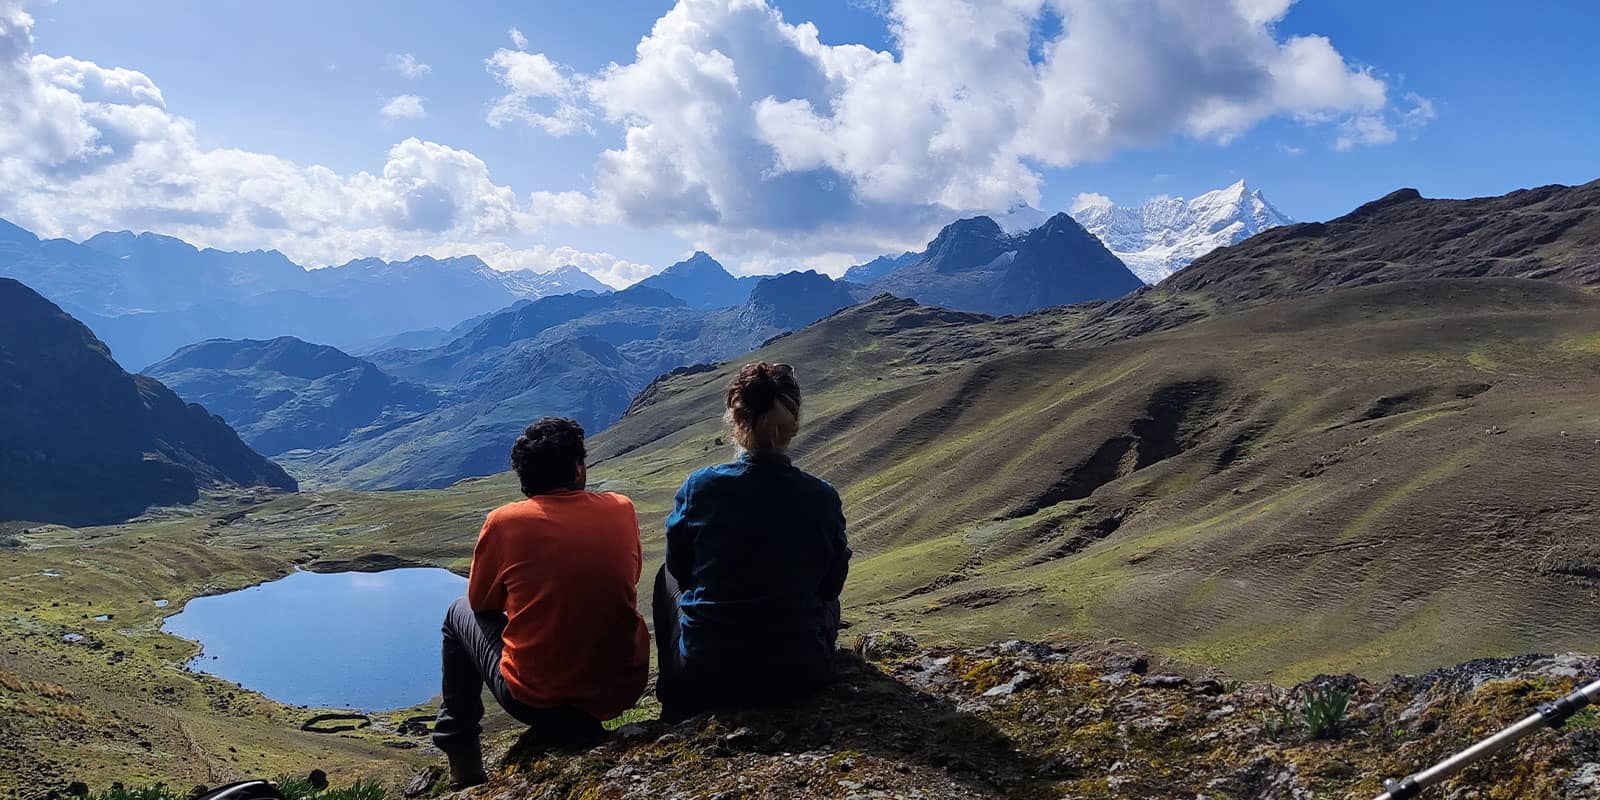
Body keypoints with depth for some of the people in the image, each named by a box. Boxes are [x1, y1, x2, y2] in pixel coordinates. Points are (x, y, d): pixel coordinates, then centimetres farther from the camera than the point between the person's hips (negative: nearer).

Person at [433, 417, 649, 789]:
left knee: (460, 613, 23)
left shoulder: (504, 521, -10)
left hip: (538, 700, -2)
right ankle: (581, 725, 34)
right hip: (624, 688, 3)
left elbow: (481, 601, 6)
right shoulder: (622, 509, -3)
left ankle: (460, 748, 31)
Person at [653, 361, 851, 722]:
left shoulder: (699, 487, -14)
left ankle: (676, 708, 38)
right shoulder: (822, 498, -12)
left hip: (705, 677, -1)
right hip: (799, 676, 1)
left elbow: (680, 568, 3)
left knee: (667, 578, 30)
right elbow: (832, 582, 3)